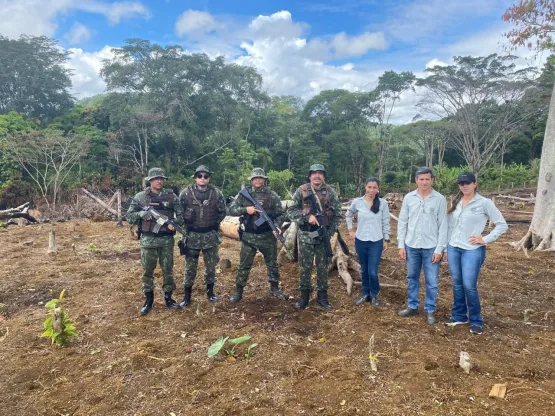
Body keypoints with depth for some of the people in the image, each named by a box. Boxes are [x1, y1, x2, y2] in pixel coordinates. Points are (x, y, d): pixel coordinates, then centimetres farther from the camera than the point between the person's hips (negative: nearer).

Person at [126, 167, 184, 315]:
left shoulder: (171, 196, 2)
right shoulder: (140, 196, -1)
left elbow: (181, 214, 4)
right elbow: (129, 216, 2)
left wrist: (175, 223, -15)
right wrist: (141, 214, -16)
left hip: (167, 239, 1)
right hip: (148, 240, -1)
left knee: (168, 269, 9)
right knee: (147, 271, 8)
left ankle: (168, 297, 24)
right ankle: (148, 300, 22)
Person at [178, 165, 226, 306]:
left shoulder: (216, 193, -4)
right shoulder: (186, 193, -7)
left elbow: (222, 212, 7)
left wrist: (215, 224, 2)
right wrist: (185, 224, 1)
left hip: (211, 235, 1)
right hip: (192, 234, -1)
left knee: (211, 265, 12)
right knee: (190, 266, 6)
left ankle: (210, 291, 29)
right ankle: (187, 295, 17)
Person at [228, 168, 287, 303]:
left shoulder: (272, 195, -1)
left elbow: (280, 214, 0)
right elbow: (231, 210, 0)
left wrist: (277, 226, -18)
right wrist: (245, 209, -17)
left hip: (268, 236, 0)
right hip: (249, 236, 0)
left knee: (272, 264, 13)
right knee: (244, 265, 6)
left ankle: (274, 288, 31)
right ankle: (238, 292, 18)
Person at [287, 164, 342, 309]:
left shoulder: (330, 192, 0)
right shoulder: (301, 191, -3)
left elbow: (337, 214, 4)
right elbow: (291, 212, -5)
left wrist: (330, 231, -6)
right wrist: (307, 217, -19)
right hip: (305, 236, -1)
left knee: (323, 267, 9)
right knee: (304, 267, 6)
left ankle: (322, 296, 21)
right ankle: (304, 296, 20)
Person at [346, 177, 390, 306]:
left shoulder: (383, 203, -7)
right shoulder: (357, 202, -4)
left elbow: (385, 222, 0)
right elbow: (348, 215, 13)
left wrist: (386, 239, 2)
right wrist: (350, 230, 7)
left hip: (376, 242, -2)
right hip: (360, 241, 2)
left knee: (373, 272, -3)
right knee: (364, 270, 14)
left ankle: (374, 295, 21)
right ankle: (365, 294, 31)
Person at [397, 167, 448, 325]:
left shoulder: (440, 199, -6)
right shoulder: (408, 198, 0)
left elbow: (443, 226, -5)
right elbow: (402, 222, 4)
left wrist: (439, 249, -9)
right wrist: (401, 244, 1)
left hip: (431, 247, -2)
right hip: (411, 246, 3)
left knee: (431, 281, 6)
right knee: (412, 278, 14)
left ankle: (430, 310, 21)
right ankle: (412, 306, 29)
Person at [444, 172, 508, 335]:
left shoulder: (484, 203, -6)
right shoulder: (456, 203, 8)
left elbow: (502, 224, -4)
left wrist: (485, 240, -9)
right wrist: (446, 248, 13)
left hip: (472, 250, -5)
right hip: (453, 249, 5)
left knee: (469, 286, -5)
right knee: (457, 285, 11)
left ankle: (476, 321, 12)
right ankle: (458, 316, 25)